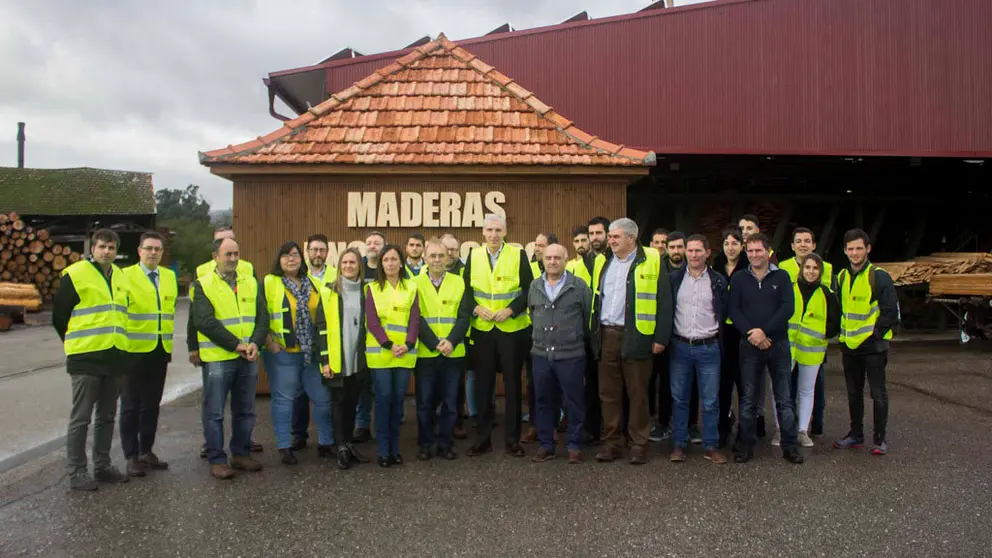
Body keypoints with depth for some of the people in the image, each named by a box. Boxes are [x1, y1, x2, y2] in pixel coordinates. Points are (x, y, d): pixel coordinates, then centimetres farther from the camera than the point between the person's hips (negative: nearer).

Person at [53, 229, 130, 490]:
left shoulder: (120, 277, 13)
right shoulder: (75, 274, -7)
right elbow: (59, 315, -2)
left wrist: (114, 340, 16)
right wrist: (75, 343, 7)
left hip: (114, 356, 6)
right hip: (85, 358, -6)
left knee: (107, 416, 13)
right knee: (81, 417, 0)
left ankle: (102, 466, 23)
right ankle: (77, 472, 9)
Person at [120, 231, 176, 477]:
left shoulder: (169, 276, 12)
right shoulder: (126, 275, -5)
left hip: (161, 350, 5)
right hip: (134, 349, -5)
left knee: (152, 404, 12)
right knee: (131, 405, 2)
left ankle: (146, 451, 22)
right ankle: (131, 456, 10)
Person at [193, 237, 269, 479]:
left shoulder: (251, 283, 10)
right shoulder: (203, 285, -3)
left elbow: (262, 316, 7)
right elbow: (205, 322, -13)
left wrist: (255, 343, -11)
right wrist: (236, 345, -16)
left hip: (248, 358, 5)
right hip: (217, 358, -4)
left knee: (245, 411, 13)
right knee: (214, 413, 3)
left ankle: (241, 454, 26)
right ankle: (217, 460, 14)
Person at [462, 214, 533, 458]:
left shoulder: (518, 254, -3)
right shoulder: (473, 256, 4)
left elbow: (529, 289, -4)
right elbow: (466, 289, 7)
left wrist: (510, 310, -16)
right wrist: (476, 308, -10)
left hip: (512, 328, -2)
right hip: (482, 329, 2)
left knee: (512, 384, 5)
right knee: (483, 384, 8)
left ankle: (513, 439, 15)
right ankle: (482, 438, 18)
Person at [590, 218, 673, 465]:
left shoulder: (651, 261, -2)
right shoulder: (602, 262, 13)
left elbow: (664, 302, -4)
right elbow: (594, 298, 16)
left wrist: (661, 337, -9)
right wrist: (593, 333, 10)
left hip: (636, 337, -5)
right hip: (606, 336, 5)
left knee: (637, 394, 4)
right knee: (608, 393, 9)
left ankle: (639, 444, 15)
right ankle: (612, 443, 19)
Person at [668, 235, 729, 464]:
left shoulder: (718, 281, 3)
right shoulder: (674, 279, 4)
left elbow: (724, 313, 9)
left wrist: (717, 335, 6)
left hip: (708, 348, -1)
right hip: (680, 347, 1)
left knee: (711, 400, 4)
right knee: (679, 398, 7)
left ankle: (711, 445, 16)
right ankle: (679, 444, 17)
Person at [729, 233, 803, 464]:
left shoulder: (781, 277, 4)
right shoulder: (738, 279, 7)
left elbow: (788, 308, -6)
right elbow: (733, 310, -1)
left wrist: (764, 331, -15)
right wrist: (751, 333, -15)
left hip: (778, 343, 0)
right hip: (750, 346, 0)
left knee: (784, 398, 5)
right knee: (749, 399, 5)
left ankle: (789, 446, 15)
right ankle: (745, 446, 13)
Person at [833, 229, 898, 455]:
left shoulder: (879, 276, -9)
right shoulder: (842, 277, 9)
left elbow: (891, 311, -9)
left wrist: (876, 335, -11)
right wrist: (842, 336, 10)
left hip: (873, 345, -6)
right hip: (849, 346, 6)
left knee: (878, 394, 2)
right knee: (854, 393, 13)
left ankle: (880, 438, 12)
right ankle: (856, 435, 24)